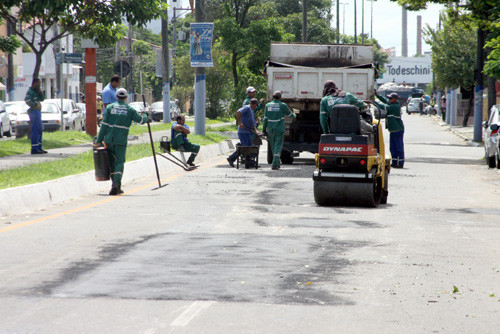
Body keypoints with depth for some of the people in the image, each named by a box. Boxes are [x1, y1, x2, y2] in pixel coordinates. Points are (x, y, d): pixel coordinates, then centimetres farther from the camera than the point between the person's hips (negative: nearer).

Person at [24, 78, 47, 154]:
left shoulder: (36, 91, 19)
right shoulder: (30, 91, -12)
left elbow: (42, 98, 19)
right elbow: (27, 100, -27)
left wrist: (40, 92, 4)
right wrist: (34, 105, -19)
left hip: (38, 112, 11)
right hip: (34, 111, -11)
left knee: (40, 130, 14)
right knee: (35, 130, -12)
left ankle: (39, 148, 20)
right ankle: (34, 149, -13)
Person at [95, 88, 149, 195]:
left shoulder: (110, 107, 4)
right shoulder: (129, 109, 3)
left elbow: (104, 125, 0)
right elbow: (141, 120, 11)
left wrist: (99, 140, 0)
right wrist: (145, 115, 35)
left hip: (109, 140, 2)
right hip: (121, 141, -2)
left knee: (111, 162, 14)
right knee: (119, 162, -2)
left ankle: (116, 186, 17)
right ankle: (116, 185, -21)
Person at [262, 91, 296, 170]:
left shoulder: (268, 106, 1)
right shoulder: (282, 105, -6)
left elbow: (265, 118, 3)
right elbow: (289, 113, 10)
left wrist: (264, 128, 11)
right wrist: (294, 116, 32)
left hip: (271, 130, 3)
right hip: (280, 129, -3)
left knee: (273, 147, 14)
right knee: (278, 147, -3)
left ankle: (277, 164, 23)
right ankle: (275, 165, -14)